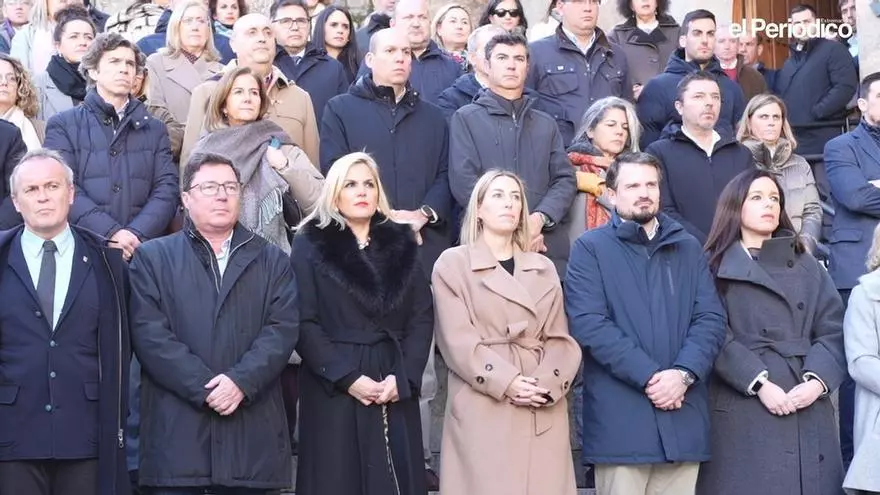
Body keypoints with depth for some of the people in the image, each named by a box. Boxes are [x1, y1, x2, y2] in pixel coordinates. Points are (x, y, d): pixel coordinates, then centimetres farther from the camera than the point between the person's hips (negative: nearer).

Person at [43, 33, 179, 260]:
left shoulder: (155, 129, 17)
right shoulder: (63, 125, 8)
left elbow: (167, 189, 6)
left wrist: (136, 235, -11)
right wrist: (112, 233, -15)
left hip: (144, 249, 2)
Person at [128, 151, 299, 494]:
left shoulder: (273, 261, 15)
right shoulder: (152, 258, 9)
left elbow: (282, 329, 2)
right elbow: (149, 333, -3)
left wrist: (240, 381, -14)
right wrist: (204, 388, -12)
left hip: (252, 433, 2)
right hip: (176, 432, -1)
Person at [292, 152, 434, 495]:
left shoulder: (401, 242, 11)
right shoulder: (311, 244, 1)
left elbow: (423, 316, 5)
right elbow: (304, 323, -7)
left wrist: (404, 377, -8)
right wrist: (346, 377, -15)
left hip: (396, 391, 3)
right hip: (334, 389, -3)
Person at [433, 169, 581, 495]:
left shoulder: (544, 269, 18)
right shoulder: (453, 264, 5)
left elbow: (560, 338, 9)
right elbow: (458, 340, -5)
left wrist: (548, 382, -10)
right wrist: (507, 381, -16)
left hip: (544, 412, 4)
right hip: (483, 410, -3)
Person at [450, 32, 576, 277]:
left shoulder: (546, 124, 21)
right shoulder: (466, 119, 9)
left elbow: (565, 179, 11)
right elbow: (464, 182, -3)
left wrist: (540, 218, -10)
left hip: (548, 245, 3)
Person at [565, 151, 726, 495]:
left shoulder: (688, 248, 17)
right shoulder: (591, 248, 4)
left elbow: (711, 318, 7)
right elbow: (588, 324, -9)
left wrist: (683, 374, -11)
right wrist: (650, 376, -15)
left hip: (683, 418, 4)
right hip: (620, 420, -4)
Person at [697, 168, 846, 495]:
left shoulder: (807, 266, 17)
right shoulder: (715, 267, 3)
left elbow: (833, 330, 8)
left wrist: (817, 380, -9)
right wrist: (759, 383, -16)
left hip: (808, 410, 4)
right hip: (743, 412, -4)